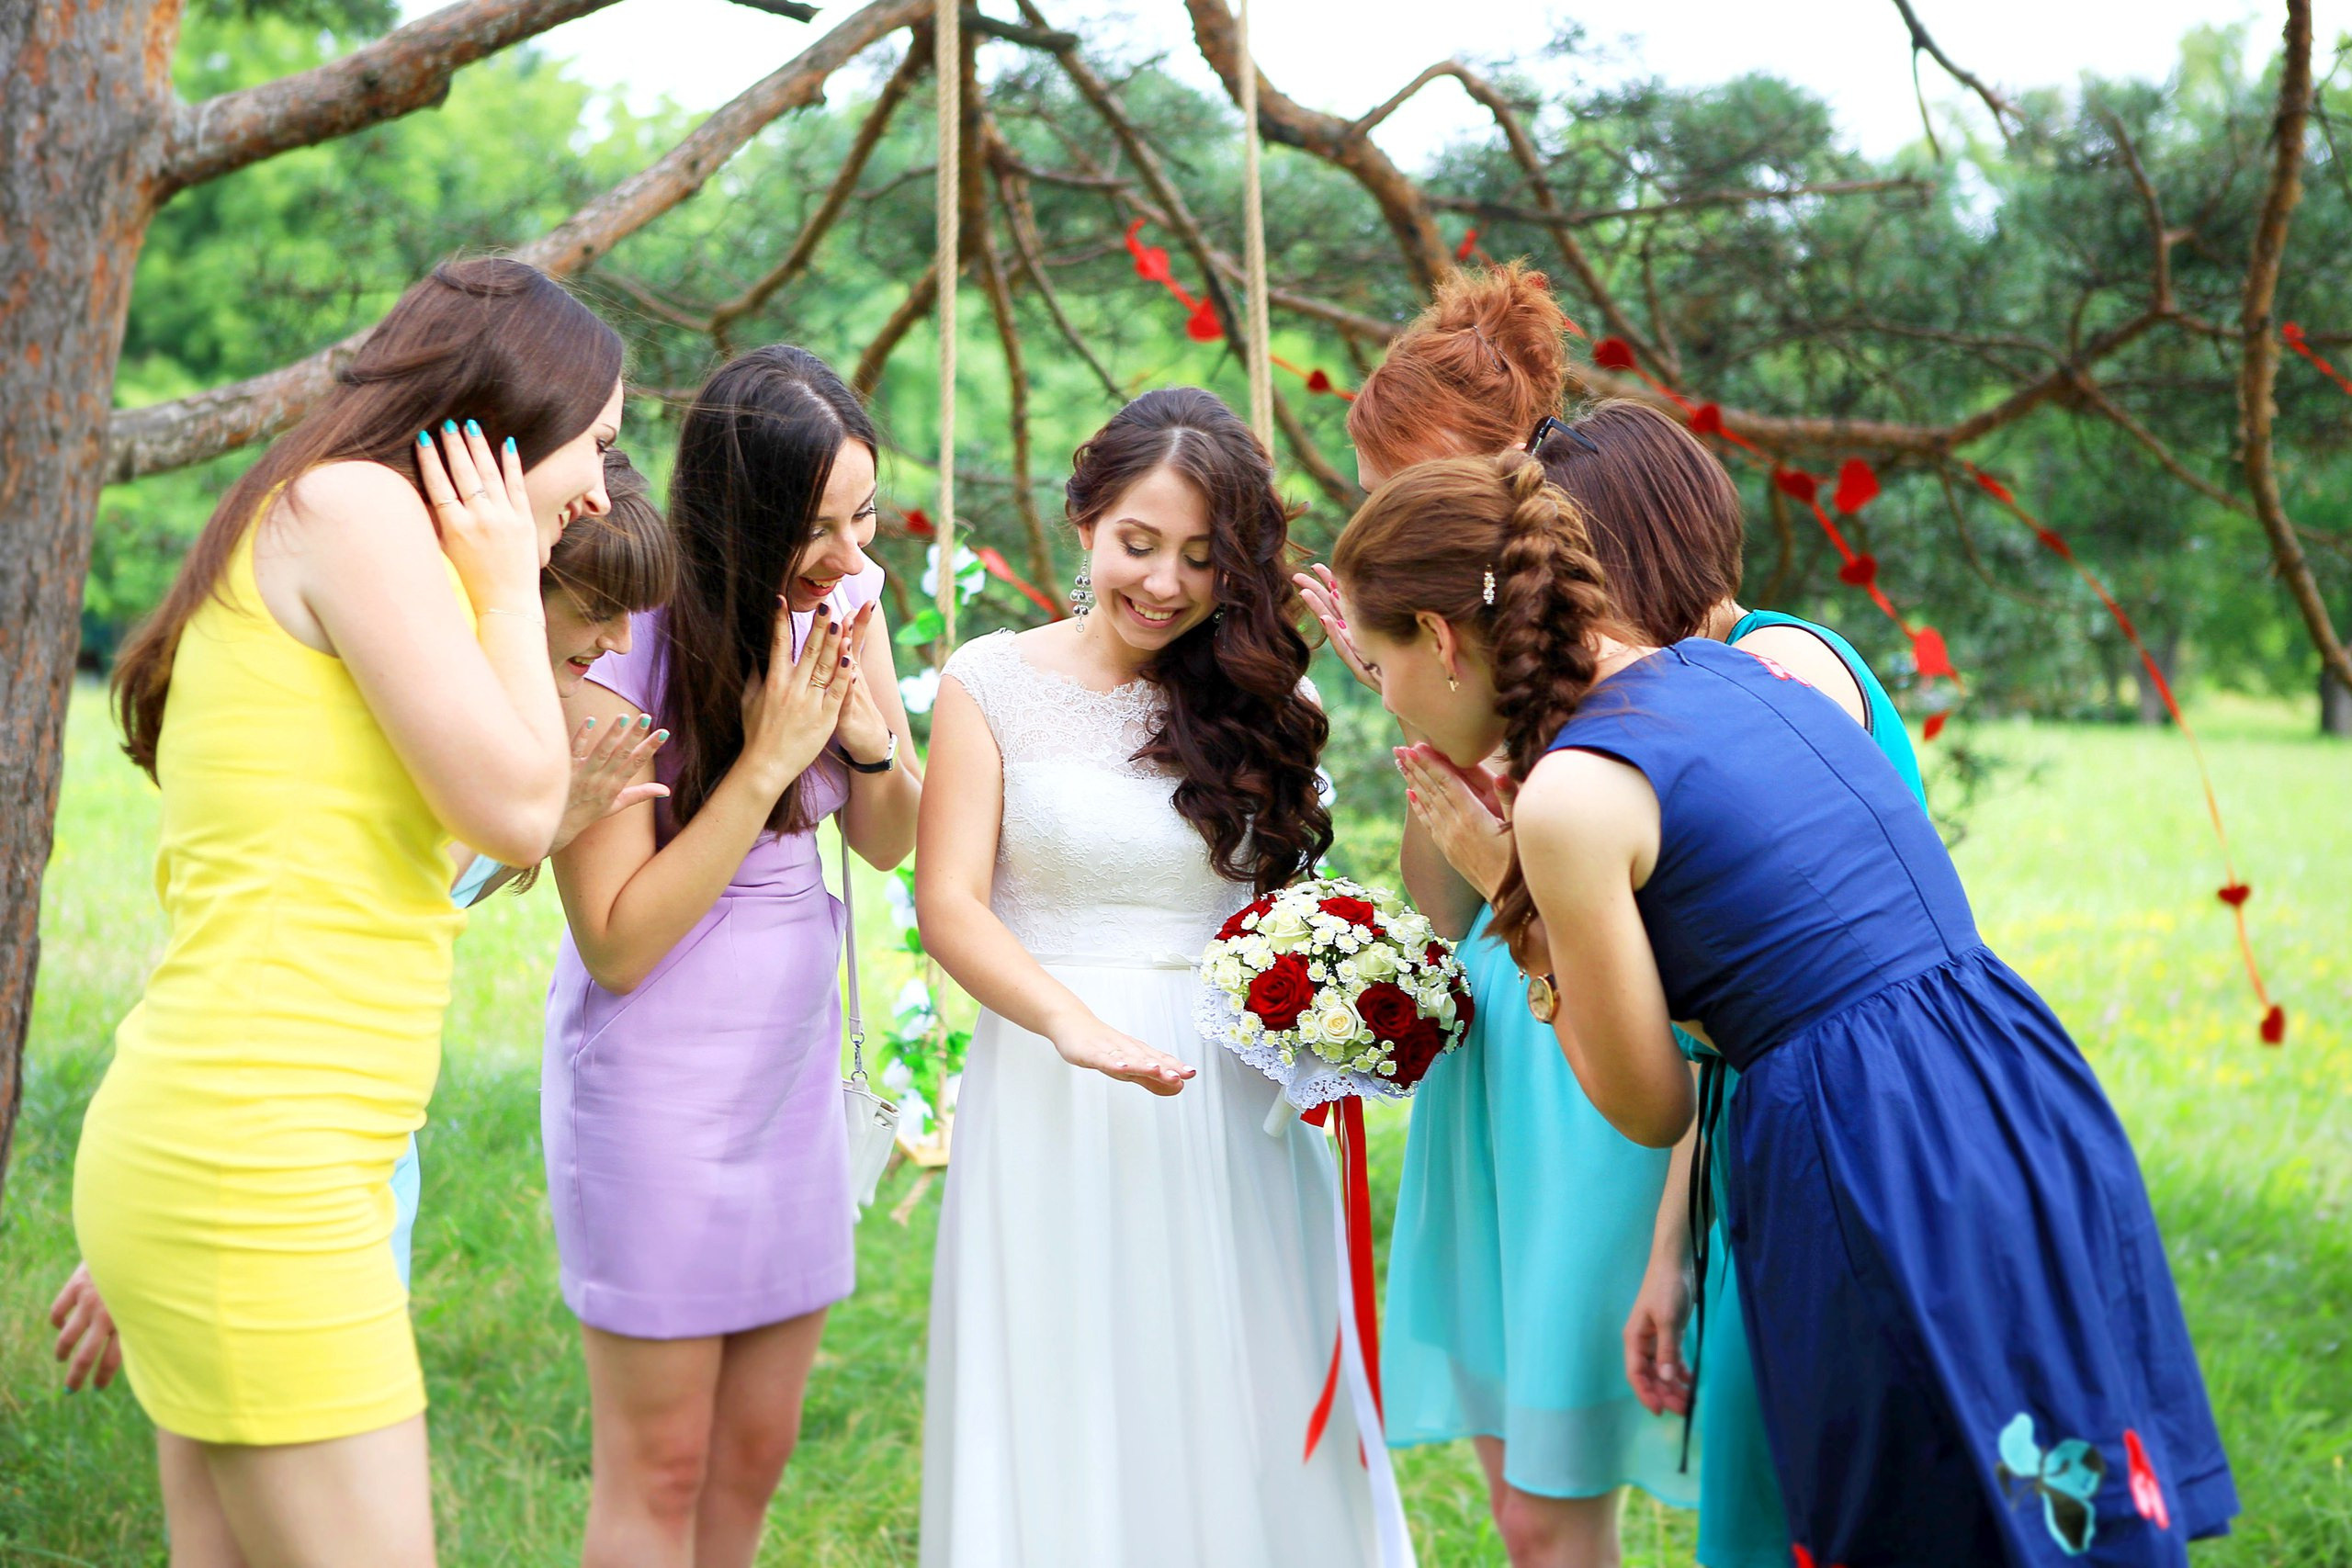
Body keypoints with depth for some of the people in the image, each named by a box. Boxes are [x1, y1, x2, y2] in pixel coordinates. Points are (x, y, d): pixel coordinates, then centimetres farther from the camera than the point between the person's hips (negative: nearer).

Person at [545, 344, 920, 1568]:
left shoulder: (847, 604, -2)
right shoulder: (619, 657, -20)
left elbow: (892, 844, 8)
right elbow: (617, 943, -19)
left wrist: (870, 735, -14)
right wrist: (768, 761, -24)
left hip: (795, 1069, 6)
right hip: (656, 1085, -6)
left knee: (755, 1453, 14)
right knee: (657, 1470, 2)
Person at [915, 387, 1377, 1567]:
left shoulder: (1262, 696, 7)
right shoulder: (994, 683, 0)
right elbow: (949, 904, -6)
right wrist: (1074, 1022, -22)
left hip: (1234, 1099, 2)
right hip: (1053, 1102, -2)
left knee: (1231, 1412, 8)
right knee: (1065, 1420, 5)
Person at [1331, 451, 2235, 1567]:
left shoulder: (1570, 798, -12)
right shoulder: (1742, 673, 13)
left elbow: (1650, 1106, -1)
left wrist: (1512, 899, 6)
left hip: (1883, 1173, -8)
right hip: (2032, 1111, 8)